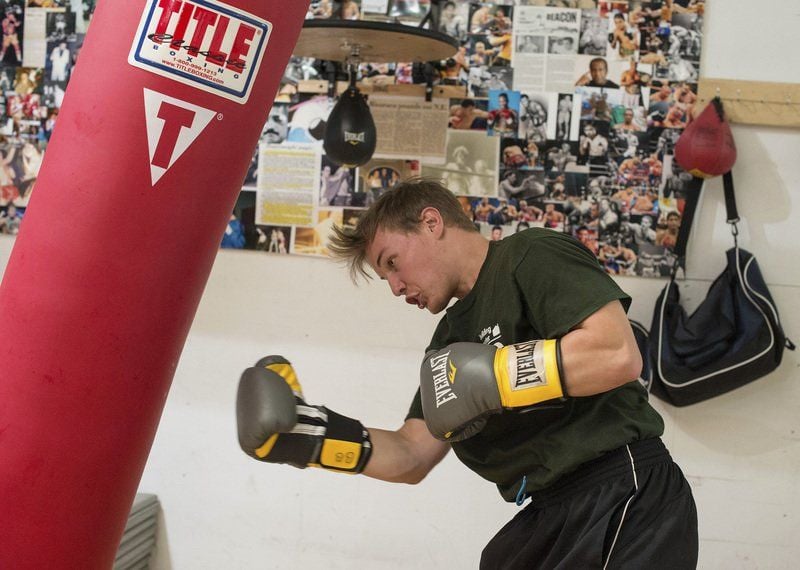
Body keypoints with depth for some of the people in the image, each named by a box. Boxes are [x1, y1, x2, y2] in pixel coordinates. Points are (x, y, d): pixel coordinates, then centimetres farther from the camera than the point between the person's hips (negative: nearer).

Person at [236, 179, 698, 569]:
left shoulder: (533, 256, -8)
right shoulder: (452, 337, 14)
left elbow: (619, 355, -23)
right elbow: (413, 458, 12)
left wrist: (491, 375, -20)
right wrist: (316, 436, 0)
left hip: (625, 496, -7)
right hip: (551, 514, 8)